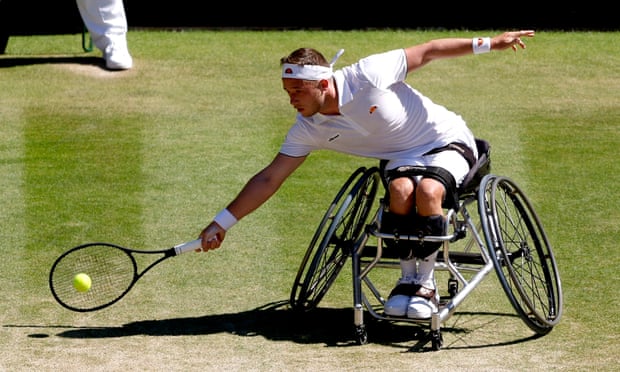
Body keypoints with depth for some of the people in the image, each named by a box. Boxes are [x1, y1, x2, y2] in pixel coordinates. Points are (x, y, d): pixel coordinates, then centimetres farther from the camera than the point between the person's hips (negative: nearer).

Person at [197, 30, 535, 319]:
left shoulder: (368, 75, -25)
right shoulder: (308, 129, -10)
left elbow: (427, 52, -14)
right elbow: (269, 179, -6)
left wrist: (488, 43, -12)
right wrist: (222, 223, -10)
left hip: (447, 142, -3)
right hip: (402, 157, 4)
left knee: (428, 191, -34)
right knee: (401, 190, -31)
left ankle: (426, 284, -17)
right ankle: (407, 279, -14)